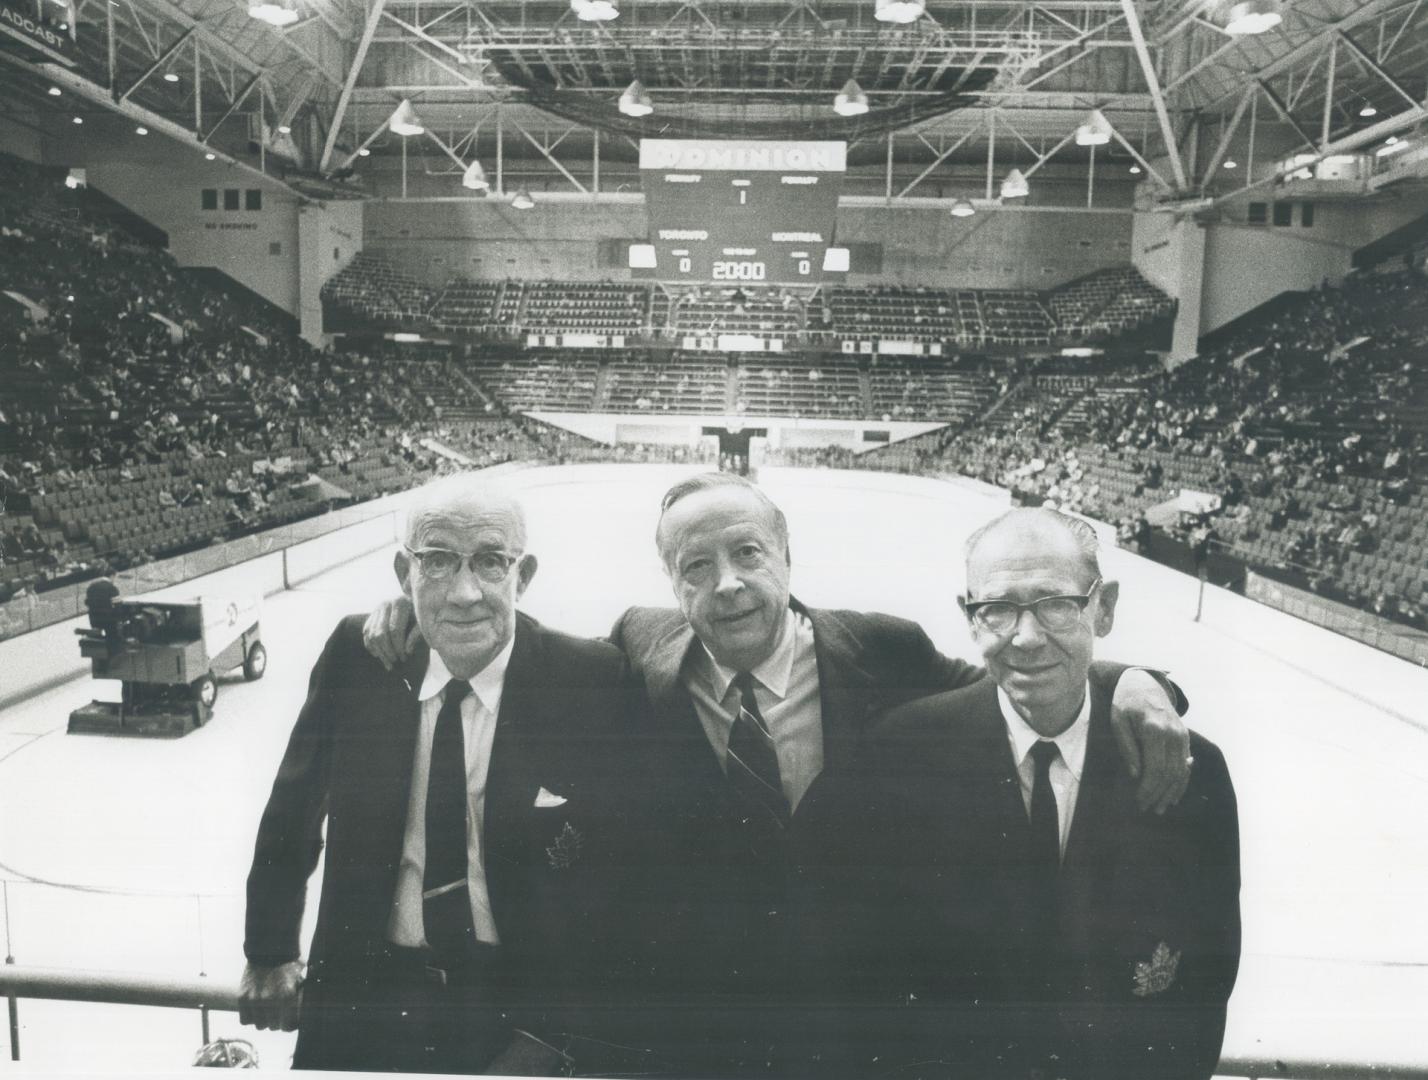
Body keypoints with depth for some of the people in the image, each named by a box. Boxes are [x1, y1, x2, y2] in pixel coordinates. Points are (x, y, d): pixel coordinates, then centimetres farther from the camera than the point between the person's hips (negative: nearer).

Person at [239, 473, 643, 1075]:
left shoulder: (593, 682, -15)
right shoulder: (355, 657, -7)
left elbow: (619, 882, -11)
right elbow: (292, 815, 8)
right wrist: (269, 952, 9)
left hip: (519, 1010, -2)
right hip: (361, 1000, 2)